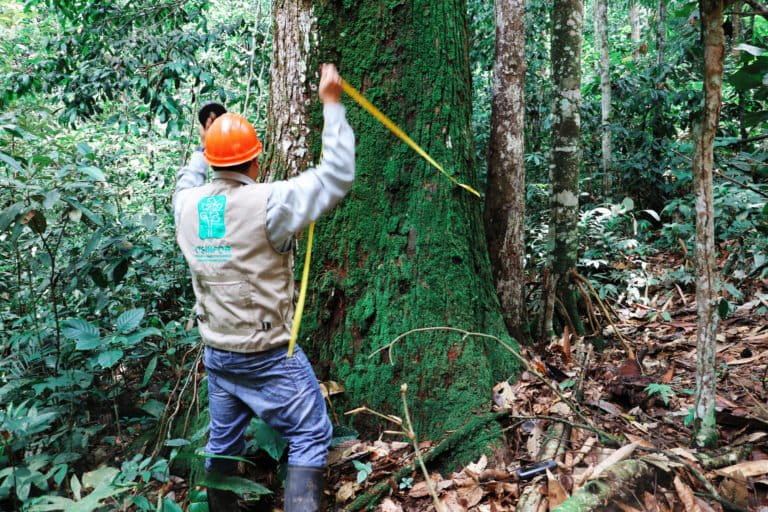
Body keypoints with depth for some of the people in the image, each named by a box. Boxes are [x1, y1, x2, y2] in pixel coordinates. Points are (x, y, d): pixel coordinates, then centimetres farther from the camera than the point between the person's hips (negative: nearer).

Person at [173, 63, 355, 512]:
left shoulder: (188, 205, -2)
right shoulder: (267, 203, -19)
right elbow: (337, 176, -15)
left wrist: (207, 143, 31)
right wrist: (332, 104, -9)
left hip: (217, 353, 7)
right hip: (268, 356, -6)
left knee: (224, 442, 21)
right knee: (311, 435, 5)